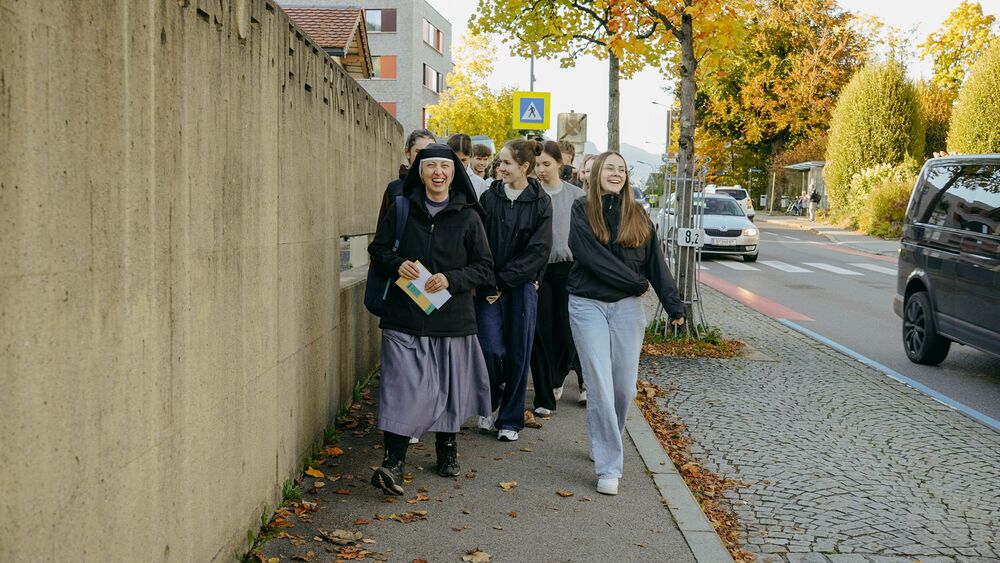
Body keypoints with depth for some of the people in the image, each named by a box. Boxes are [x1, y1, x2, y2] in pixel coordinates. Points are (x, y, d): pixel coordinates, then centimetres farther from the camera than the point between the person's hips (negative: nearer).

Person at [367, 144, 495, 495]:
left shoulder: (468, 216, 1)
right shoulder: (401, 208, 4)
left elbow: (485, 267, 2)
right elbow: (377, 250, 11)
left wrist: (451, 279, -15)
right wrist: (397, 264, -10)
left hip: (452, 318, 1)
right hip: (405, 317, -1)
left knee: (449, 386, 12)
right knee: (403, 387, -9)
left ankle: (446, 449, 32)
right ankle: (393, 461, -8)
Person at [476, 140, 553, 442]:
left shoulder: (540, 202, -1)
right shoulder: (489, 197, 2)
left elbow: (539, 250, -7)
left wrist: (506, 278, -12)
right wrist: (489, 283, -11)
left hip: (522, 287, 0)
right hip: (490, 288, 1)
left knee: (517, 355, 4)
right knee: (492, 349, -7)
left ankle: (510, 420, 18)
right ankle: (491, 404, 20)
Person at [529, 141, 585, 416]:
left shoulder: (576, 195, 3)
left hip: (568, 269, 0)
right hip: (537, 270, 0)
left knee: (566, 331, -2)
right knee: (541, 333, 0)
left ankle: (557, 376, 30)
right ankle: (545, 397, 8)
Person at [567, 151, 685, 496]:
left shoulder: (637, 216, 9)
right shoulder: (582, 211, -1)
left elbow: (655, 262, 7)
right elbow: (590, 256, -12)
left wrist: (673, 305, 0)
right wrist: (636, 281, -9)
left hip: (627, 308, 3)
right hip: (588, 305, -3)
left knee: (625, 387, 4)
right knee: (600, 386, -7)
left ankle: (604, 443, 30)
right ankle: (608, 467, -3)